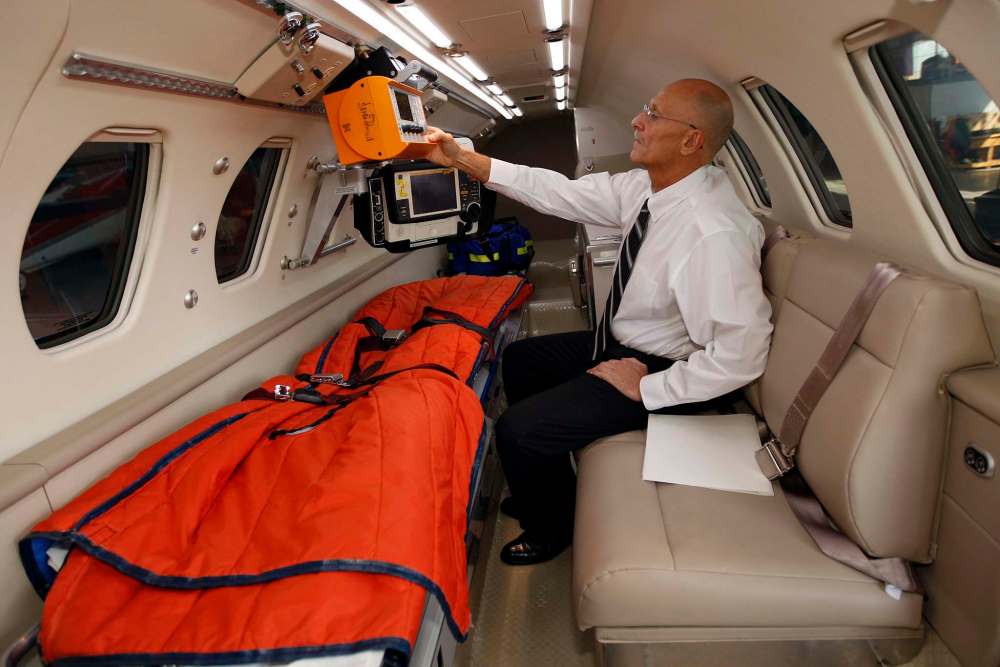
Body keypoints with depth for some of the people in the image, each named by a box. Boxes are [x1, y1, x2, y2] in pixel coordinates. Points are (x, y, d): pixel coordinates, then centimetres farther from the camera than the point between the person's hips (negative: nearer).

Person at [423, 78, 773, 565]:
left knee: (516, 430, -13)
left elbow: (740, 356, -32)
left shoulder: (715, 232, -32)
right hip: (619, 343, 9)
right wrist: (462, 159, -5)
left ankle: (550, 531, 20)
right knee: (519, 360, 21)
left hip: (658, 369, -9)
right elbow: (562, 194, -4)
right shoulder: (646, 186, -6)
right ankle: (543, 489, 37)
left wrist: (646, 388, -22)